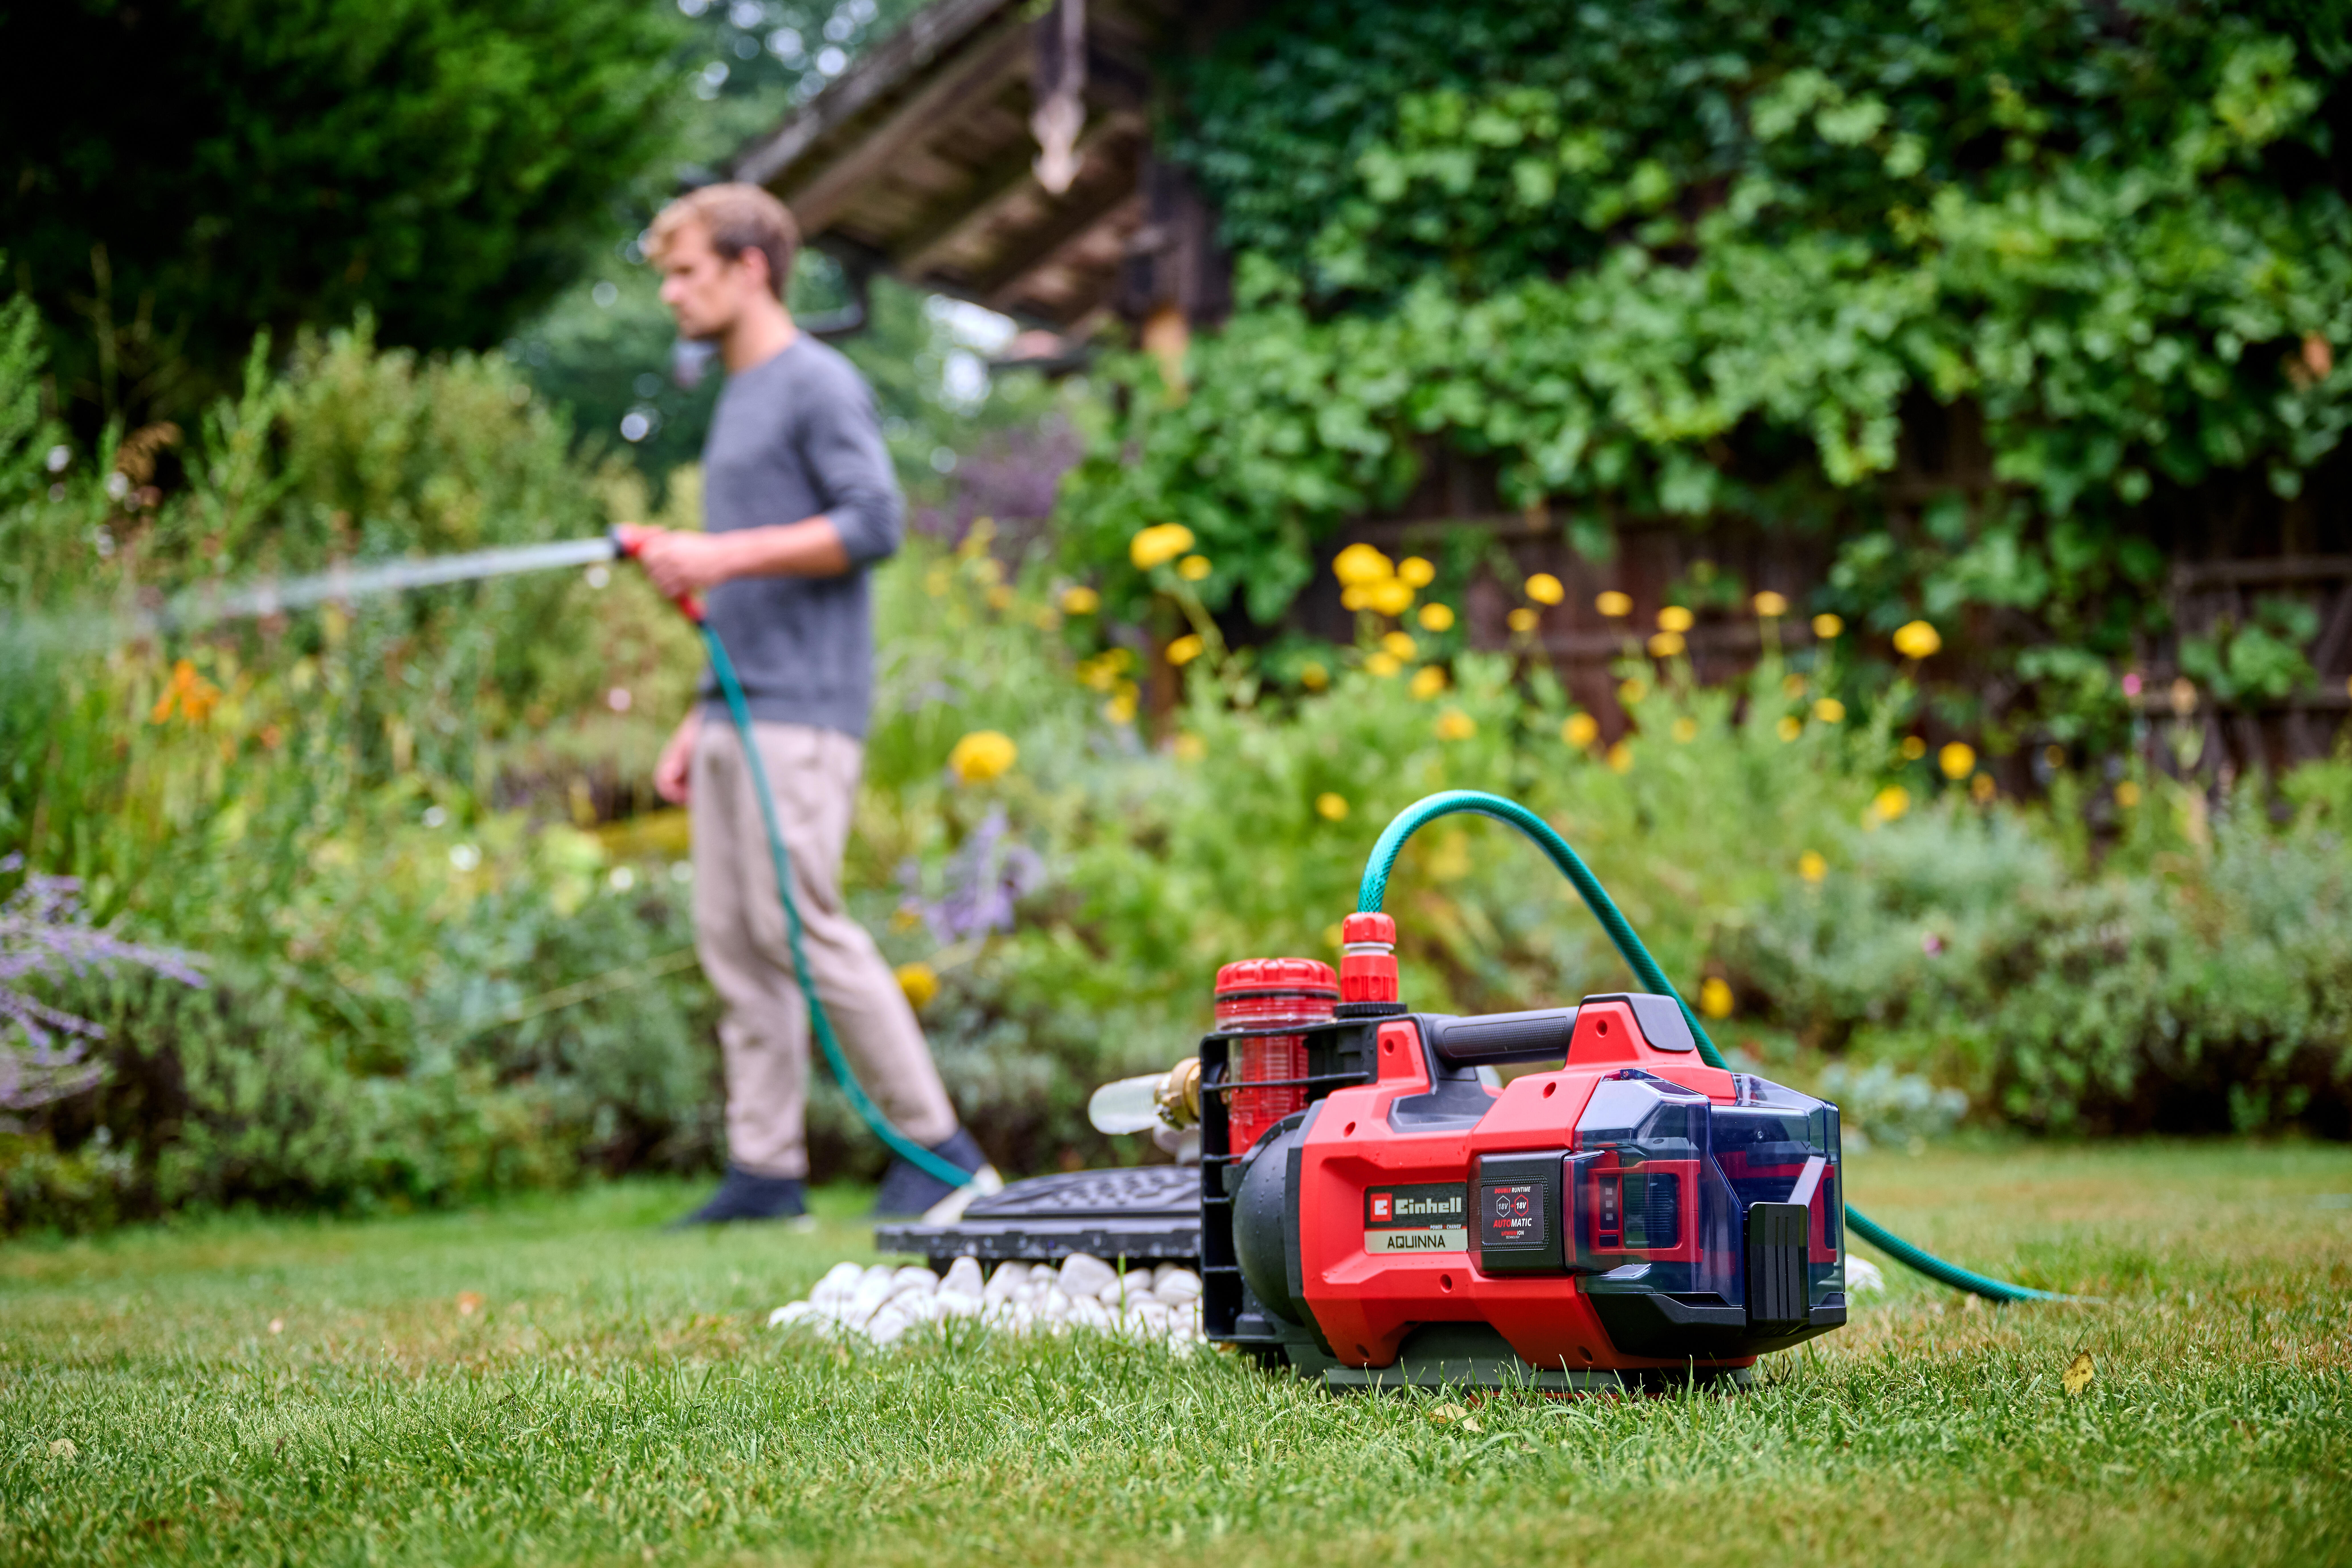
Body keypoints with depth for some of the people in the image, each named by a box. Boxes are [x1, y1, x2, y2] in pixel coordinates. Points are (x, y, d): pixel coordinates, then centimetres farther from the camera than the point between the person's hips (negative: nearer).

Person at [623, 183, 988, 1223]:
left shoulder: (819, 385, -5)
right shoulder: (735, 399, 23)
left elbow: (874, 523, -16)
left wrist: (722, 556, -18)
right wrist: (696, 724, 22)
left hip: (802, 711, -9)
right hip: (738, 712, 9)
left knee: (800, 925, -12)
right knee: (731, 936, 4)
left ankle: (935, 1144, -5)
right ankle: (767, 1167, 7)